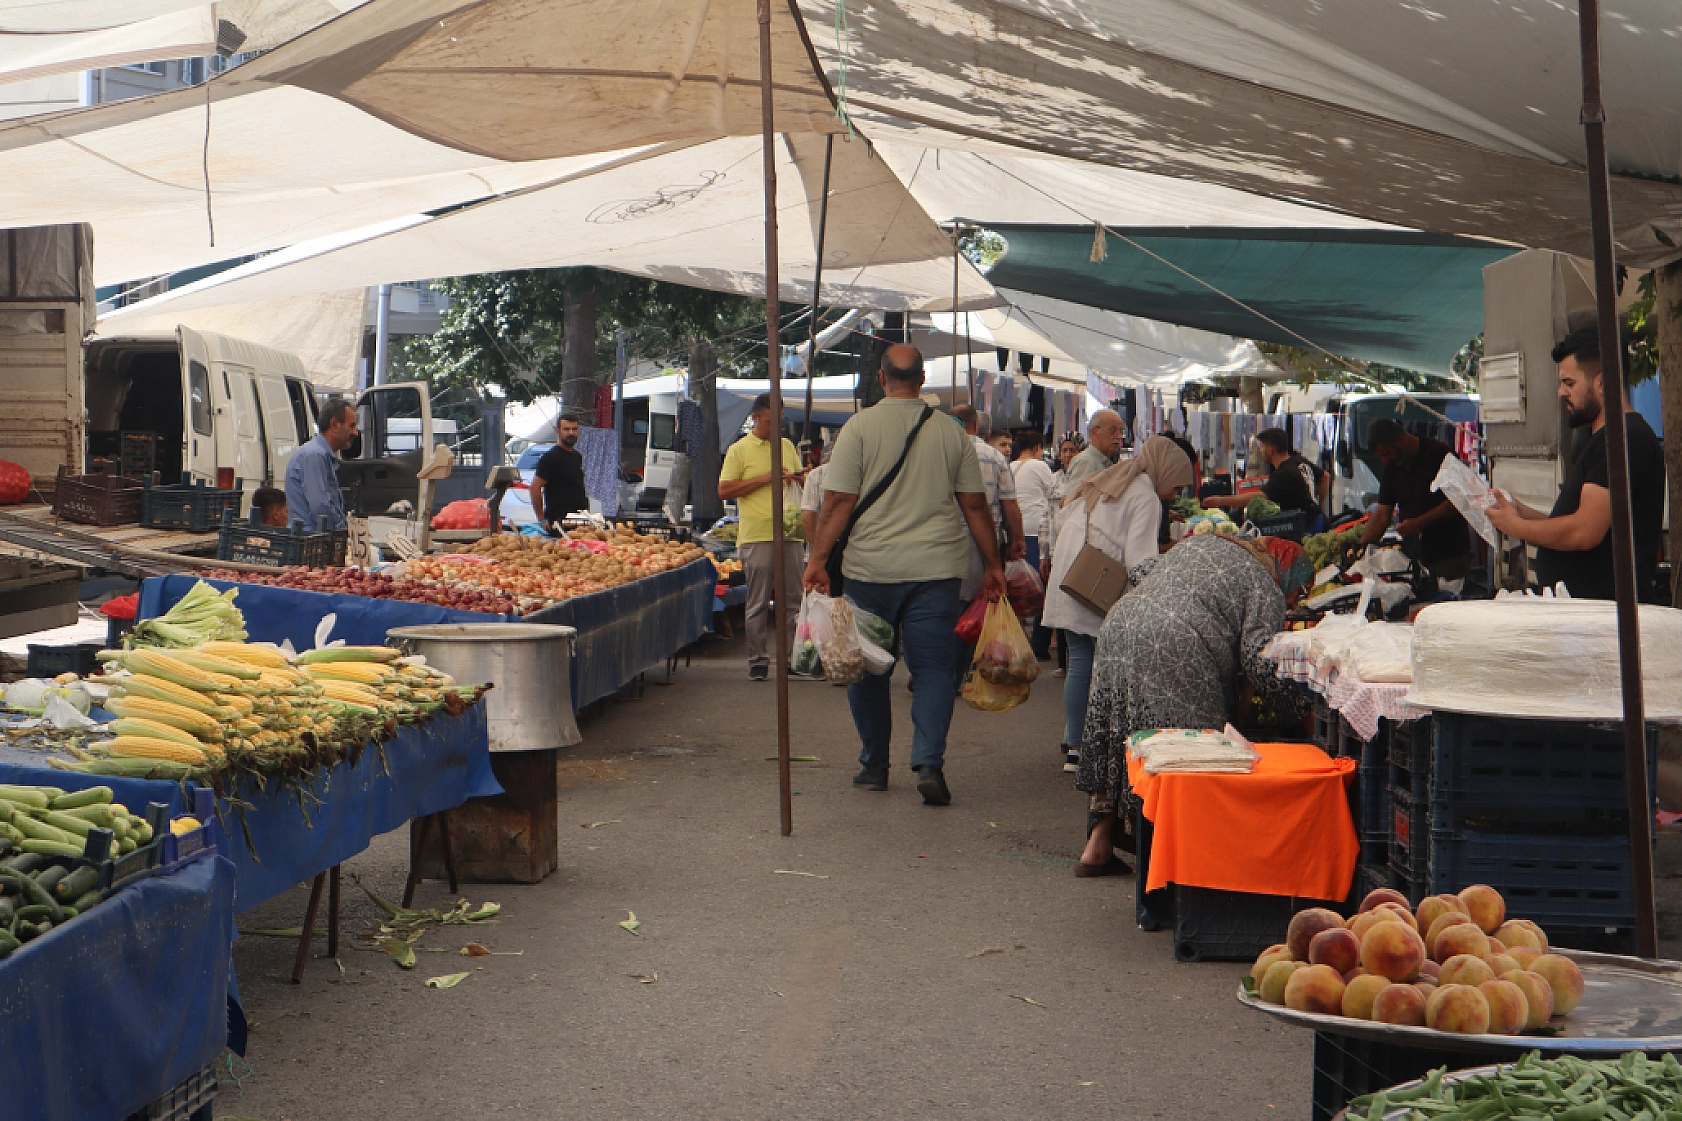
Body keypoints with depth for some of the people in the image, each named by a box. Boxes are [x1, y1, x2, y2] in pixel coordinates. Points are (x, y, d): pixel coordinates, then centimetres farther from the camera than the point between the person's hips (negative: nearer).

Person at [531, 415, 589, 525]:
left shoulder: (578, 457, 18)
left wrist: (587, 512, 15)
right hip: (558, 519, -8)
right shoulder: (550, 457, -7)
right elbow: (535, 488, -12)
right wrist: (541, 519, -15)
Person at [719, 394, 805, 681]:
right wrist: (764, 479, -12)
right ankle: (758, 660, 6)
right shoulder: (739, 450, 0)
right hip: (757, 536, -4)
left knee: (792, 599, 5)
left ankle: (793, 657, 12)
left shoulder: (787, 446, 17)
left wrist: (797, 477, 1)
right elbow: (724, 490, -7)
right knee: (759, 602, 0)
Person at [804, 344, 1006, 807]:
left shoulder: (860, 427, -3)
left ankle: (874, 766, 20)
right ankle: (930, 764, -9)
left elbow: (839, 502, -8)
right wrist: (992, 565, 15)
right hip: (936, 569, 1)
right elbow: (975, 506, 8)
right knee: (932, 668, 5)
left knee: (868, 669, 12)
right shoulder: (951, 433, 5)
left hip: (870, 569, -1)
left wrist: (817, 561, -5)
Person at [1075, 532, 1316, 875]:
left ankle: (1098, 845, 15)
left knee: (1112, 743, 13)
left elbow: (1139, 572, 29)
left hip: (1118, 629, 8)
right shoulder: (1267, 589, 5)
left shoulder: (1202, 541, 27)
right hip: (1177, 652, -7)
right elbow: (1257, 659, -5)